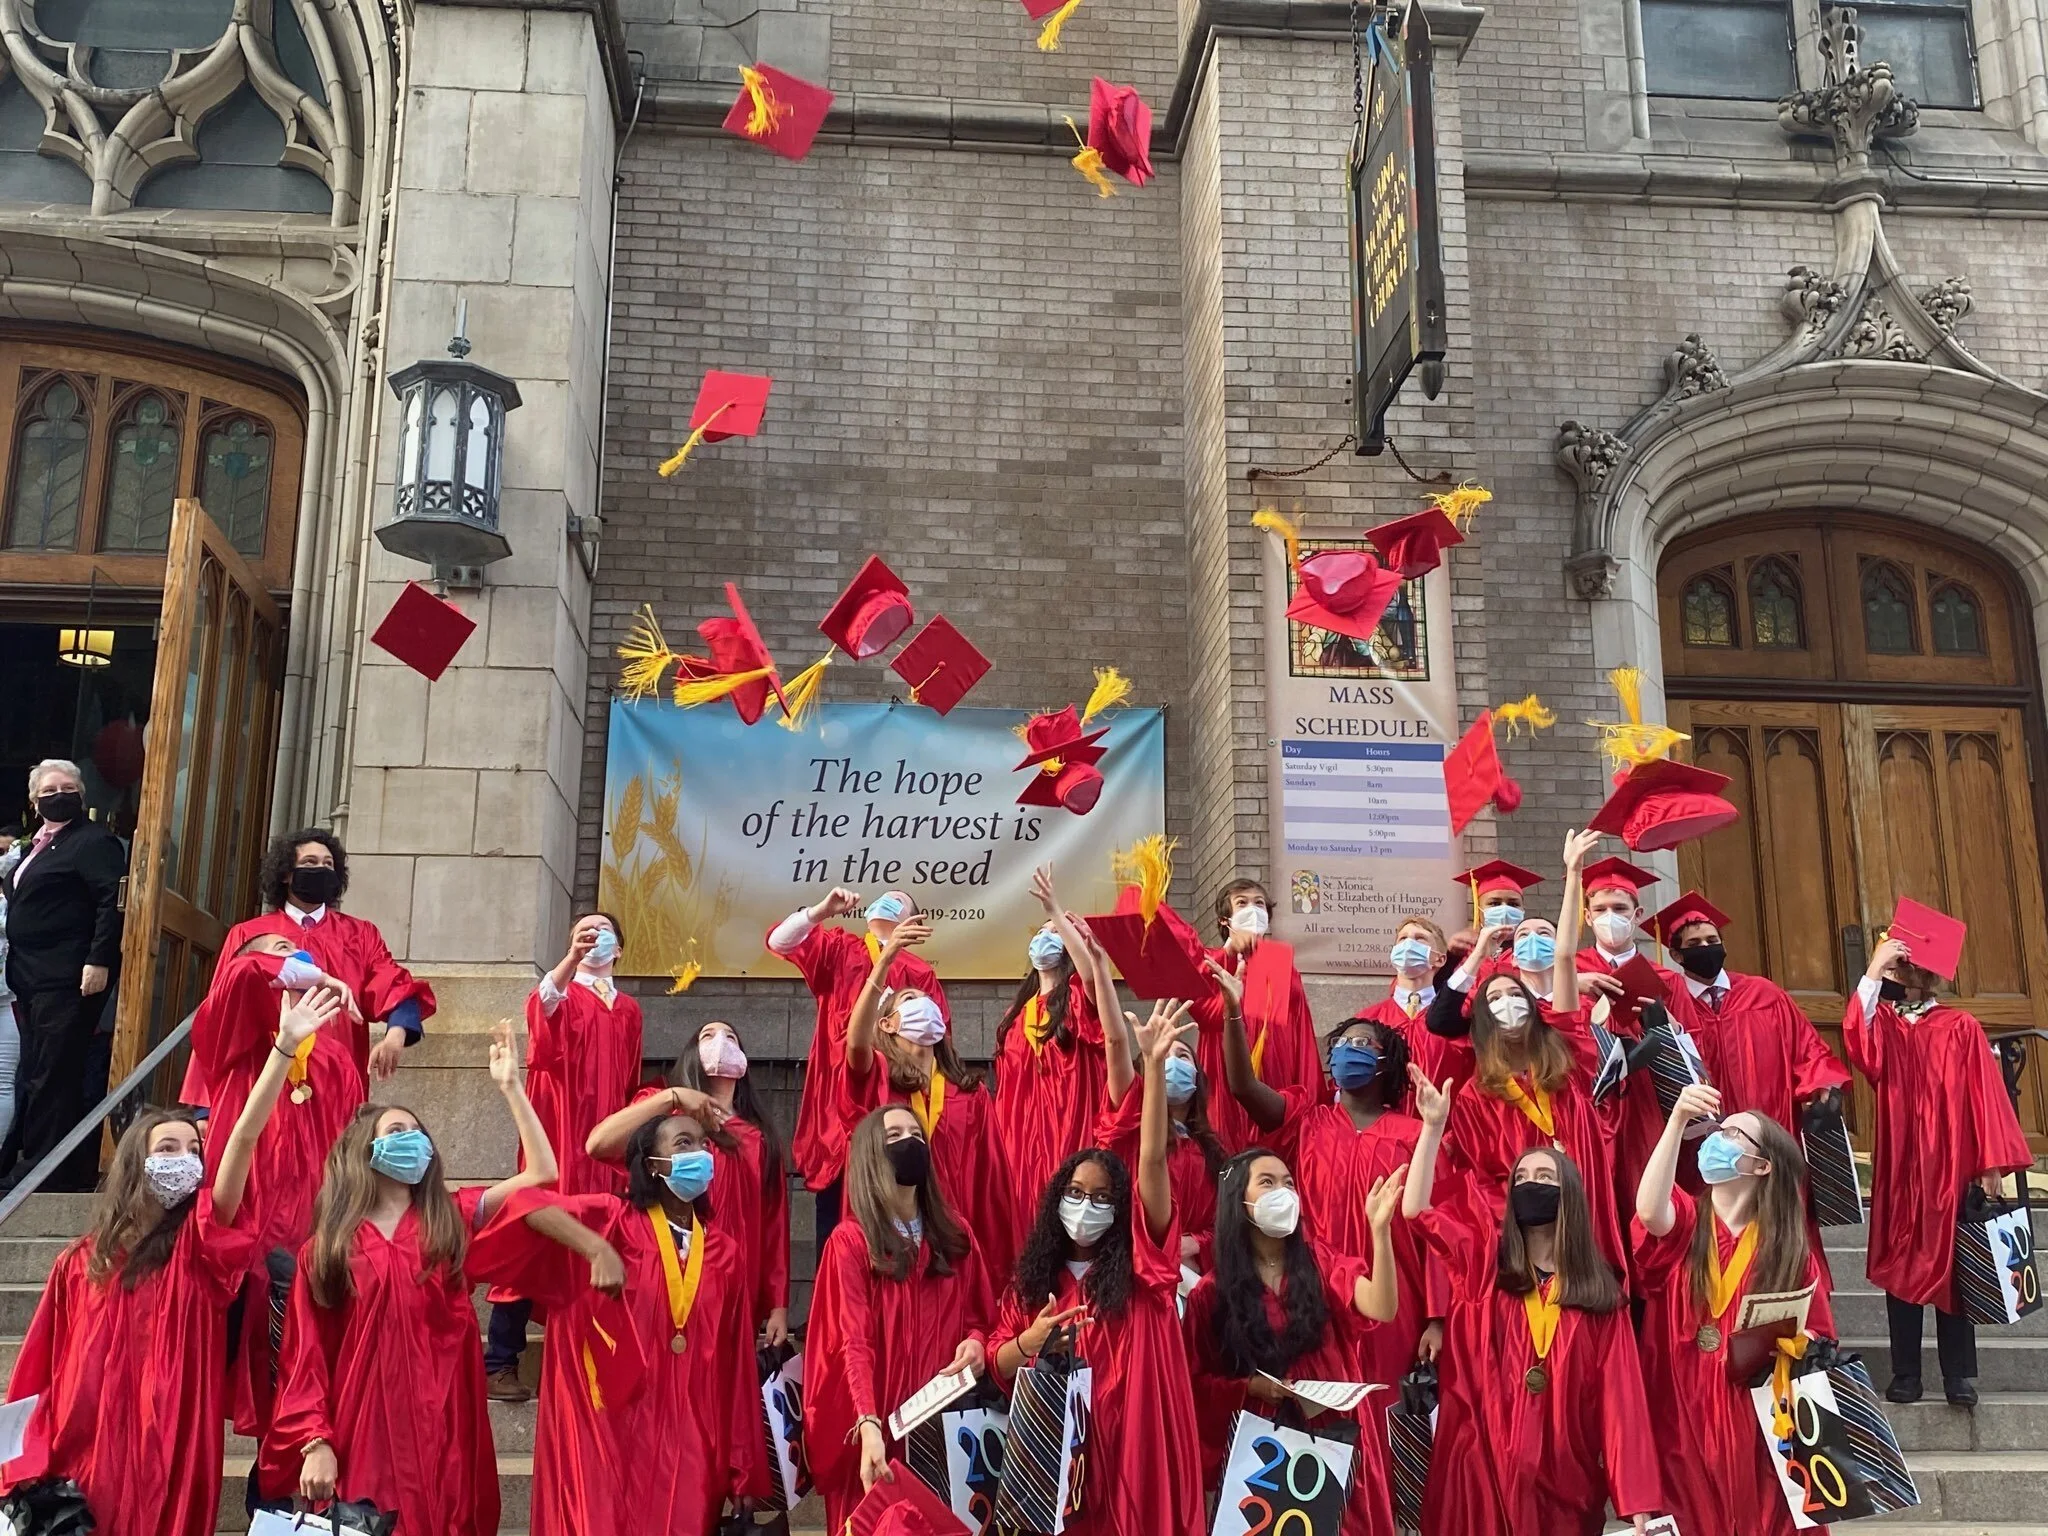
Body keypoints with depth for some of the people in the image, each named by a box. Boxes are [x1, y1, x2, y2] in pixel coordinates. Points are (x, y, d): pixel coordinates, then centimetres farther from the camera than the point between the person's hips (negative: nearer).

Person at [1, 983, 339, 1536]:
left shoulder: (200, 1241, 0)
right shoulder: (80, 1262, 5)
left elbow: (243, 1140, -13)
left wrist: (285, 1046, -25)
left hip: (168, 1460, -1)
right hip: (80, 1461, 1)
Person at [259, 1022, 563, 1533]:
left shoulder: (450, 1219, 8)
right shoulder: (324, 1248, 4)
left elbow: (541, 1174, 0)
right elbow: (306, 1358, 1)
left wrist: (510, 1087, -2)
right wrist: (313, 1443, -11)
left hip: (441, 1431, 1)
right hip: (360, 1437, -1)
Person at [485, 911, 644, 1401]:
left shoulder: (628, 1010, 16)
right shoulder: (561, 995, 3)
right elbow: (542, 1004, -23)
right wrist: (572, 958, -40)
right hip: (557, 1138, -4)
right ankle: (499, 1363, -2)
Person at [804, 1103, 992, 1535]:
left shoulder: (955, 1237, 8)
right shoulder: (850, 1241, -6)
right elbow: (854, 1343, -14)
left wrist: (976, 1343, -10)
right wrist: (868, 1426, -28)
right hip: (879, 1432, -3)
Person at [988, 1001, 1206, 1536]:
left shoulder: (1140, 1262, -1)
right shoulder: (1034, 1278, 7)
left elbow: (1152, 1162, -13)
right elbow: (999, 1365, 9)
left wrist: (1154, 1065, -23)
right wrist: (1030, 1341, -14)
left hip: (1134, 1442, -2)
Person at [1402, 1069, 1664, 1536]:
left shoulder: (1600, 1292, 4)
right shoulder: (1484, 1262, 5)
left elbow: (1620, 1392, -1)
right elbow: (1417, 1210, -7)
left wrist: (1636, 1497, -7)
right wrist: (1434, 1126, -13)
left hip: (1564, 1474, 0)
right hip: (1483, 1467, 0)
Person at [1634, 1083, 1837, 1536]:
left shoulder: (1790, 1248, 1)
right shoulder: (1682, 1220, -1)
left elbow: (1818, 1339, 6)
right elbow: (1649, 1212, -25)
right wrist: (1677, 1120, -32)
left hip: (1753, 1419, 1)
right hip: (1680, 1416, 0)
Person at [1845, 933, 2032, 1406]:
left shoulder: (1961, 1028, 2)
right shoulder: (1883, 1024, 7)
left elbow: (1984, 1097, -1)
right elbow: (1858, 1044, -17)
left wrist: (1991, 1164, -8)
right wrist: (1872, 972, -20)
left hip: (1950, 1169, -1)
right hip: (1899, 1170, 2)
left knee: (1950, 1267, 3)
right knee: (1901, 1269, 3)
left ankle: (1959, 1376, 10)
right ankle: (1905, 1376, 8)